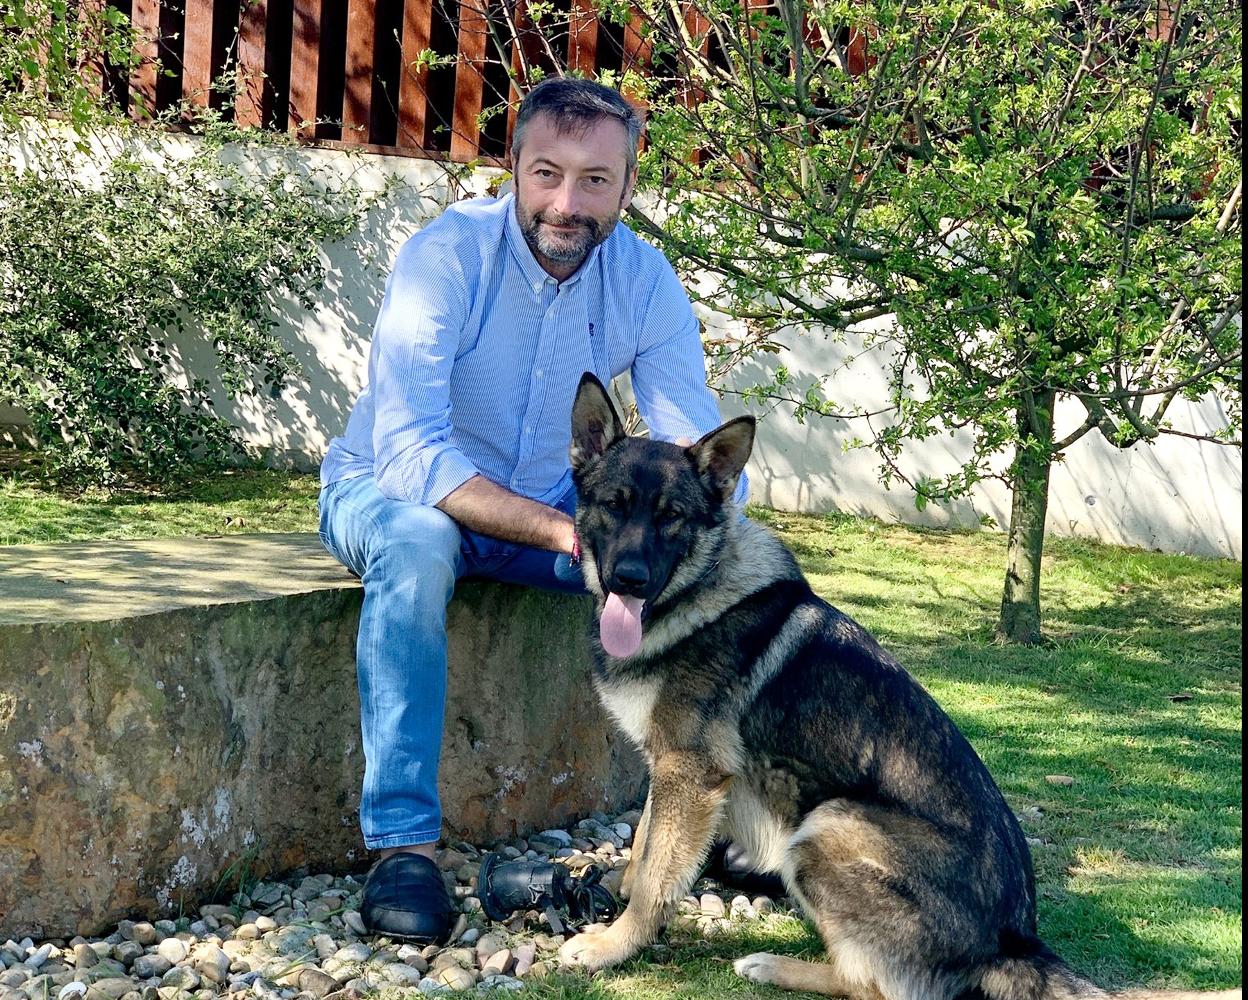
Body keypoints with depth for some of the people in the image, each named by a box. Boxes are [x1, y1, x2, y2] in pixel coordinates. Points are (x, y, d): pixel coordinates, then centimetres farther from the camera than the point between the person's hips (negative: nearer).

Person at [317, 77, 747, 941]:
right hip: (390, 491, -4)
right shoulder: (447, 256, -26)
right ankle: (403, 839, -30)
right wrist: (566, 531, -46)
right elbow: (408, 453, -36)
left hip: (548, 506, 4)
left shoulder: (646, 280, -12)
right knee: (417, 542, -38)